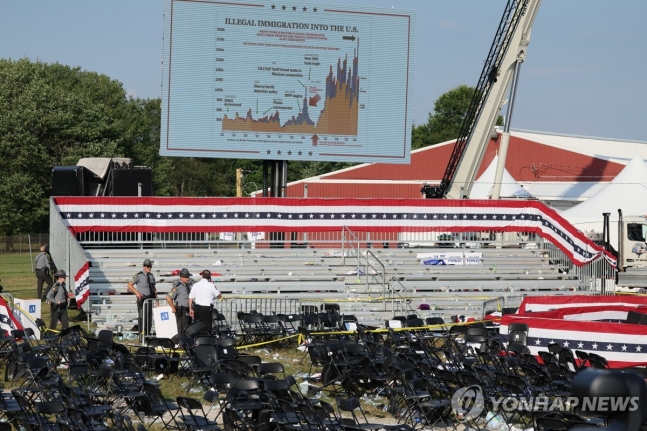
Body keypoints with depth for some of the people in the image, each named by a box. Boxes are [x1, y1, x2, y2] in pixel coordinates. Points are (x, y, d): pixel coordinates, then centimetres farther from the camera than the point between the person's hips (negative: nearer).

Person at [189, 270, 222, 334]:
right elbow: (220, 296, 2)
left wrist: (190, 309, 13)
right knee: (207, 327, -1)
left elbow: (190, 298, 6)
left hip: (197, 308, 5)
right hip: (207, 309, -5)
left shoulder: (195, 285, 5)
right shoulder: (211, 285, -7)